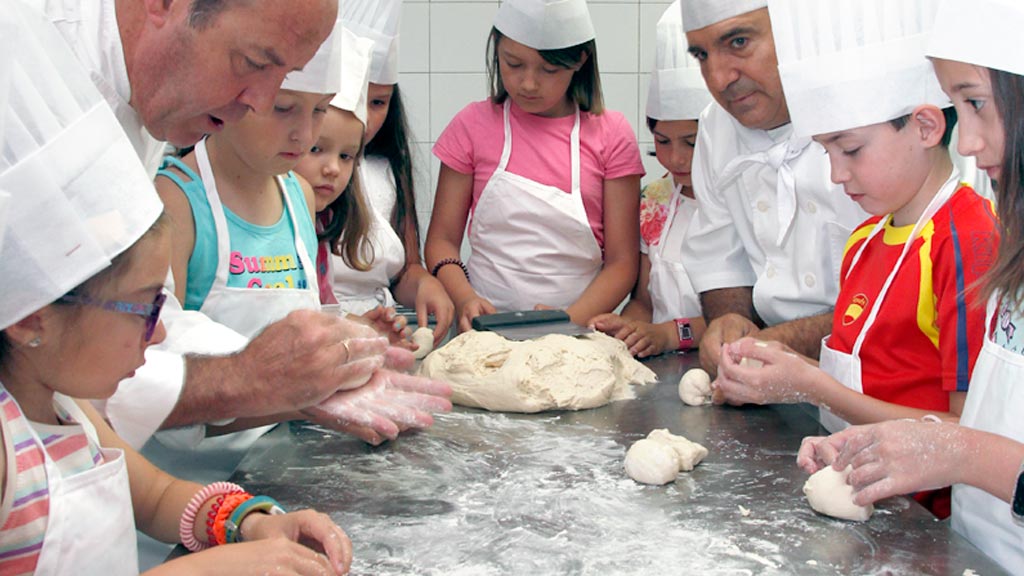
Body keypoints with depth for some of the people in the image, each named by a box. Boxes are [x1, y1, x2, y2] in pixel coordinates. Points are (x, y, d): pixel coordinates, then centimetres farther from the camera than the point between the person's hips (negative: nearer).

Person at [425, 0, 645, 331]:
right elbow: (442, 240, 6)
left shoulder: (610, 135, 4)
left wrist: (570, 320, -15)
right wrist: (465, 299, -14)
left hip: (579, 327, 0)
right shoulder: (474, 125, 6)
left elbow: (622, 261, 1)